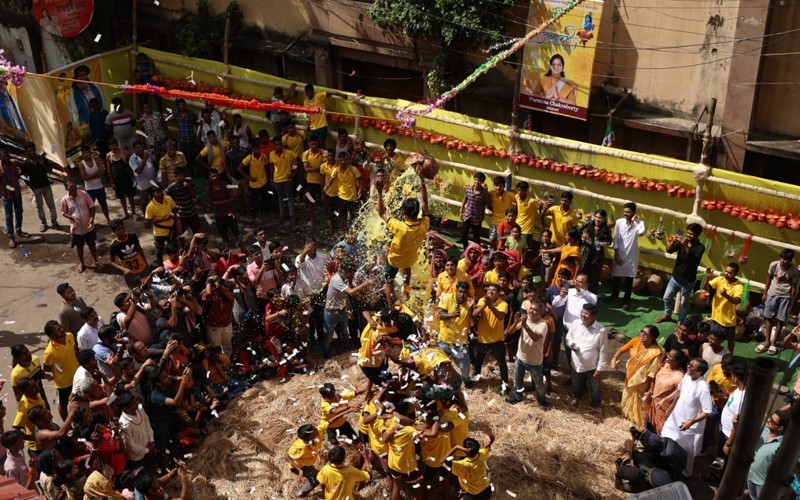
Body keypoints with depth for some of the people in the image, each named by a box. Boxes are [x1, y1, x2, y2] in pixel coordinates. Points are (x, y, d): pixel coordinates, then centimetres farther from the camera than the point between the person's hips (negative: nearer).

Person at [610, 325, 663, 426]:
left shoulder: (656, 352, -28)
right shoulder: (636, 341, -15)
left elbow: (654, 372, -23)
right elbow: (622, 350, -4)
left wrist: (651, 388, -19)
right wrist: (614, 359, -22)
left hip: (641, 383, -6)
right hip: (629, 377, 6)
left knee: (639, 403, 13)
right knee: (628, 397, 29)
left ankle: (640, 424, 34)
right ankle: (629, 414, 56)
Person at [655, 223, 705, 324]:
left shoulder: (700, 247, -16)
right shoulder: (682, 242, -4)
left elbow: (693, 259, -31)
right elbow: (669, 251, -11)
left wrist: (686, 246, -43)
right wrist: (673, 242, -31)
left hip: (687, 281, -5)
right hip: (675, 277, 5)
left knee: (684, 303, 10)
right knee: (667, 297, 18)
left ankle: (680, 322, 28)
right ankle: (667, 314, 42)